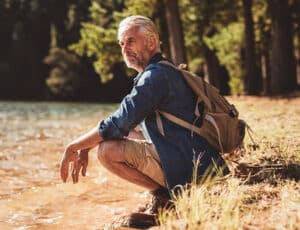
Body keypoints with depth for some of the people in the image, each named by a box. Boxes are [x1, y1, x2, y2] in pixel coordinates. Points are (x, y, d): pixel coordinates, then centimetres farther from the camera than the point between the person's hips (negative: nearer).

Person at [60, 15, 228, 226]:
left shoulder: (156, 75, -16)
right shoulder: (164, 71, 17)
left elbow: (118, 124, -19)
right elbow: (125, 124, 20)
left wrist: (74, 147, -7)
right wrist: (85, 148, 12)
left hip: (190, 166, -10)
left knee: (107, 150, -15)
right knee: (126, 134, 21)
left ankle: (163, 194, -5)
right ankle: (165, 191, 11)